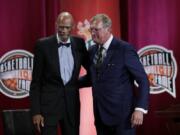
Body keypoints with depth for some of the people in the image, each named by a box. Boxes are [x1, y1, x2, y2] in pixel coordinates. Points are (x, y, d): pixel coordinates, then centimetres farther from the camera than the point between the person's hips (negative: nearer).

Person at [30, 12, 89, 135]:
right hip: (49, 103, -3)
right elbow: (36, 81, -5)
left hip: (72, 103, 3)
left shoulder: (79, 43, 3)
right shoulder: (43, 45, -6)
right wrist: (36, 111, -8)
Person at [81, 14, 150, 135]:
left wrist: (140, 109, -19)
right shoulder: (92, 51, 9)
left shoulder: (125, 49, -11)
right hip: (101, 115, 6)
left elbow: (143, 80, -11)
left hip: (122, 113, -6)